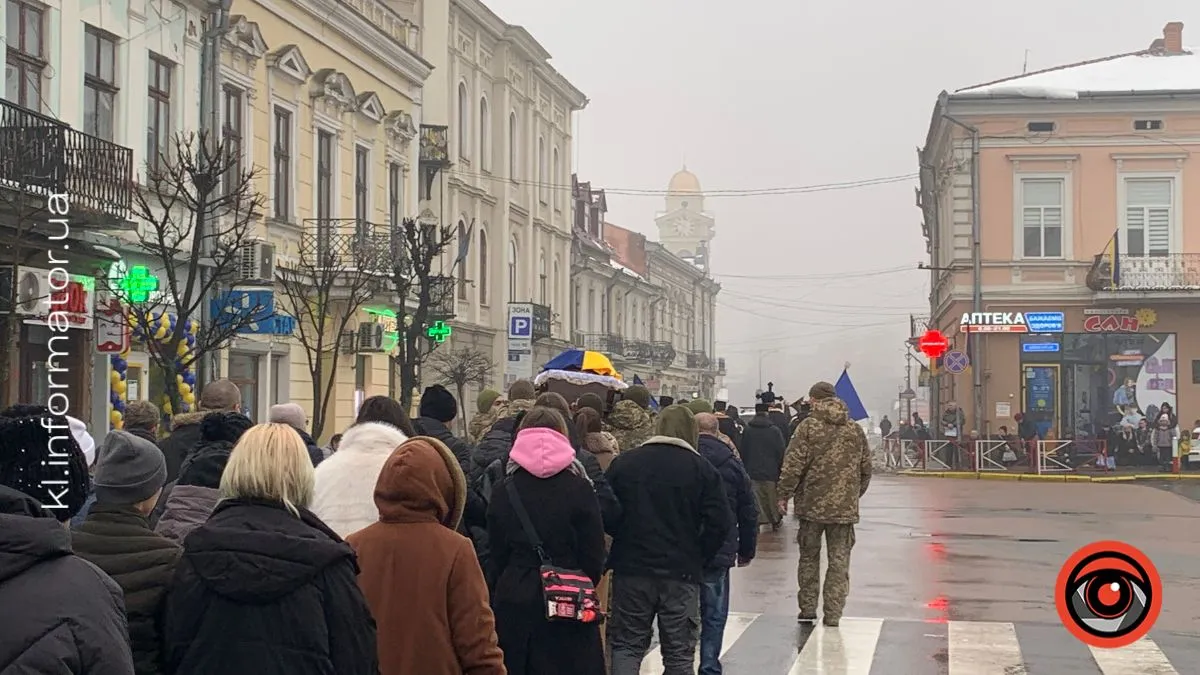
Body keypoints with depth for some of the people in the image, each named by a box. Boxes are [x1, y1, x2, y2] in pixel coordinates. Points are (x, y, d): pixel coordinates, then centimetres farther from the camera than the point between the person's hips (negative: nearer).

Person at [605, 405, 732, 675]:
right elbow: (720, 522, -9)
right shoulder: (701, 469, -3)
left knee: (626, 645, 10)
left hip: (631, 569, 1)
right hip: (682, 572, -1)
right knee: (679, 652, 8)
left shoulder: (623, 462, 2)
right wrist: (698, 558, 3)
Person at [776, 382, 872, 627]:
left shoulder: (809, 426, -7)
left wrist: (784, 494, -1)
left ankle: (808, 609, 15)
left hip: (813, 504, -2)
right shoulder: (855, 430, 8)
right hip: (845, 507, 2)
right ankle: (833, 614, 5)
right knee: (839, 561, 6)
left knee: (809, 556, 12)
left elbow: (793, 465, -10)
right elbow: (866, 469, 13)